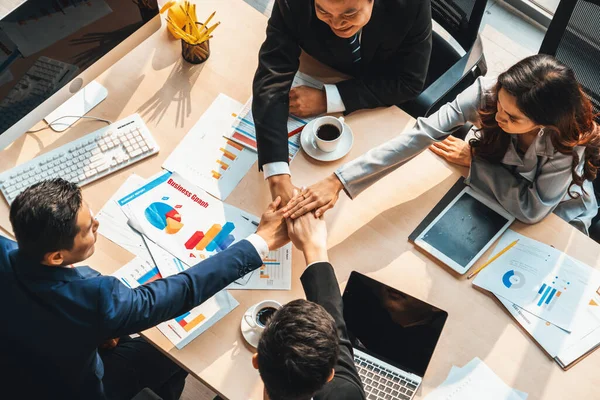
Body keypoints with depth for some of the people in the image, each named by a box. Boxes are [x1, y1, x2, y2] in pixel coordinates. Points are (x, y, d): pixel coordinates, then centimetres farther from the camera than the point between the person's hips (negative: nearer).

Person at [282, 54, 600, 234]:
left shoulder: (570, 144, -38)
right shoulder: (488, 92, -34)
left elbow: (531, 209, -32)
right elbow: (421, 134, -43)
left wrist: (473, 159, -28)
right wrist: (339, 181, -51)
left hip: (554, 216, -2)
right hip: (490, 190, 2)